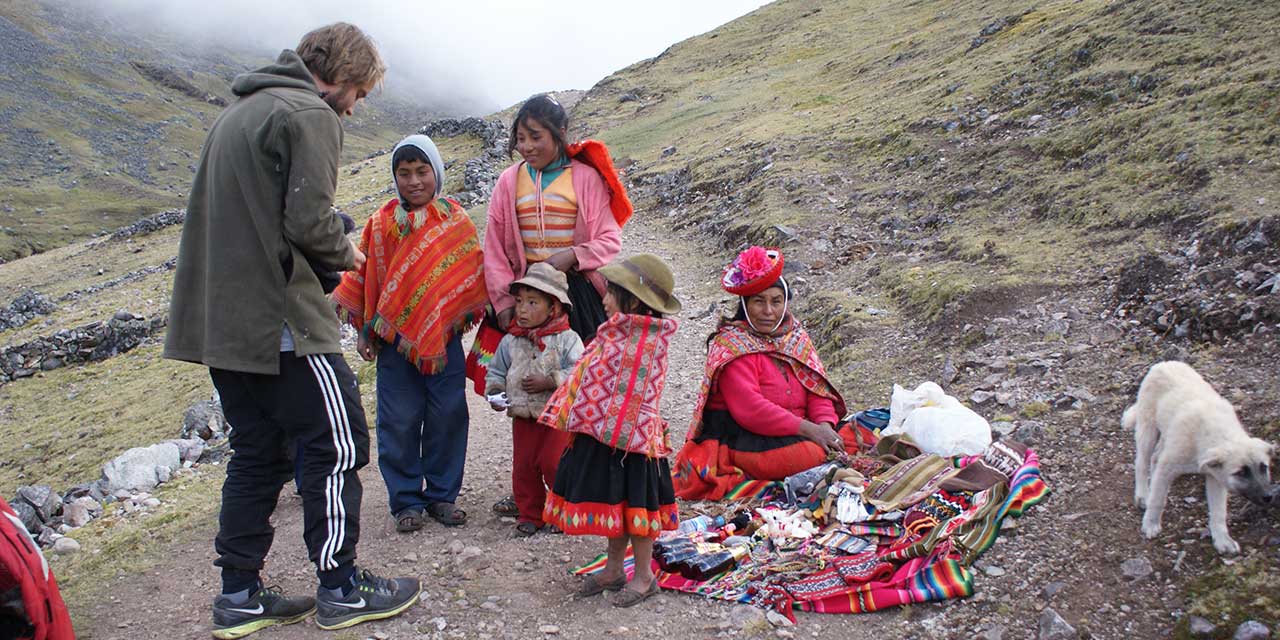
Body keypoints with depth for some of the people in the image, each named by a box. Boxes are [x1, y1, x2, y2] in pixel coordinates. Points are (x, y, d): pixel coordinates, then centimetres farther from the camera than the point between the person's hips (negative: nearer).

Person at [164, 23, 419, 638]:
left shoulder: (240, 111, 19)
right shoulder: (311, 114, -9)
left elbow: (238, 215, 18)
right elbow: (308, 222, -19)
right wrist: (346, 254, 1)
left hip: (218, 320, 9)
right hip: (279, 320, -9)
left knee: (258, 453, 15)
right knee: (337, 444, 2)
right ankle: (340, 589, 10)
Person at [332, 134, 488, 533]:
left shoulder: (455, 220, 4)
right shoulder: (381, 223, 4)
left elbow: (471, 274, 9)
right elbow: (363, 277, 8)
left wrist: (468, 316, 5)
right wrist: (364, 329, 6)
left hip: (443, 336, 0)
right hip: (395, 336, 0)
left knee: (448, 416, 4)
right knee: (400, 421, 3)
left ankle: (442, 494, 18)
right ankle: (406, 500, 15)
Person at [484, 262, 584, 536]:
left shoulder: (567, 339, -9)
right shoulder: (510, 341, 4)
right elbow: (496, 373, 13)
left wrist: (549, 382, -23)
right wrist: (495, 395, -5)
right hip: (523, 418, 5)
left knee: (554, 463, -5)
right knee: (523, 467, 9)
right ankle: (530, 514, 24)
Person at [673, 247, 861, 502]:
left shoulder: (795, 336, 12)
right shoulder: (731, 346, -11)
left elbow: (819, 390, 6)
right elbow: (749, 409, -22)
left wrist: (825, 426, -16)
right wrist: (808, 429, -25)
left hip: (796, 431, 7)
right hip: (740, 439, -7)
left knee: (850, 437, -12)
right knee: (813, 455, -31)